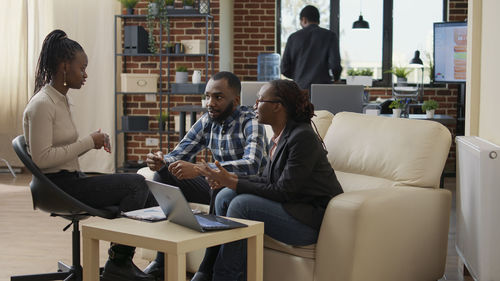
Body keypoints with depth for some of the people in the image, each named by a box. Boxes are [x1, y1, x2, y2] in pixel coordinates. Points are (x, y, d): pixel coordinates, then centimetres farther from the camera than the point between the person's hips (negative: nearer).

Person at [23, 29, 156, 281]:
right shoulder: (42, 105, -15)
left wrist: (93, 143, 1)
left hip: (71, 180, 9)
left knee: (144, 193, 1)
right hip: (58, 186, -9)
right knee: (136, 183, -15)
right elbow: (42, 158, -22)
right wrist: (87, 143, -16)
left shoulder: (61, 100, 15)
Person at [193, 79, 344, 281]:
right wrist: (231, 178, -2)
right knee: (225, 196, -3)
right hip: (292, 208, 9)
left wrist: (233, 183, -19)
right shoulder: (280, 135, 9)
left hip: (313, 218, -9)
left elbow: (283, 192, -21)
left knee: (242, 204, -23)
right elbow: (267, 180, 13)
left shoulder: (303, 137, -20)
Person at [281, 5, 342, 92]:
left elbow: (284, 68, 7)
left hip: (300, 88, 2)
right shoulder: (330, 36, 2)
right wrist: (336, 79, 12)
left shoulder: (293, 37, 7)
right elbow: (335, 64, -8)